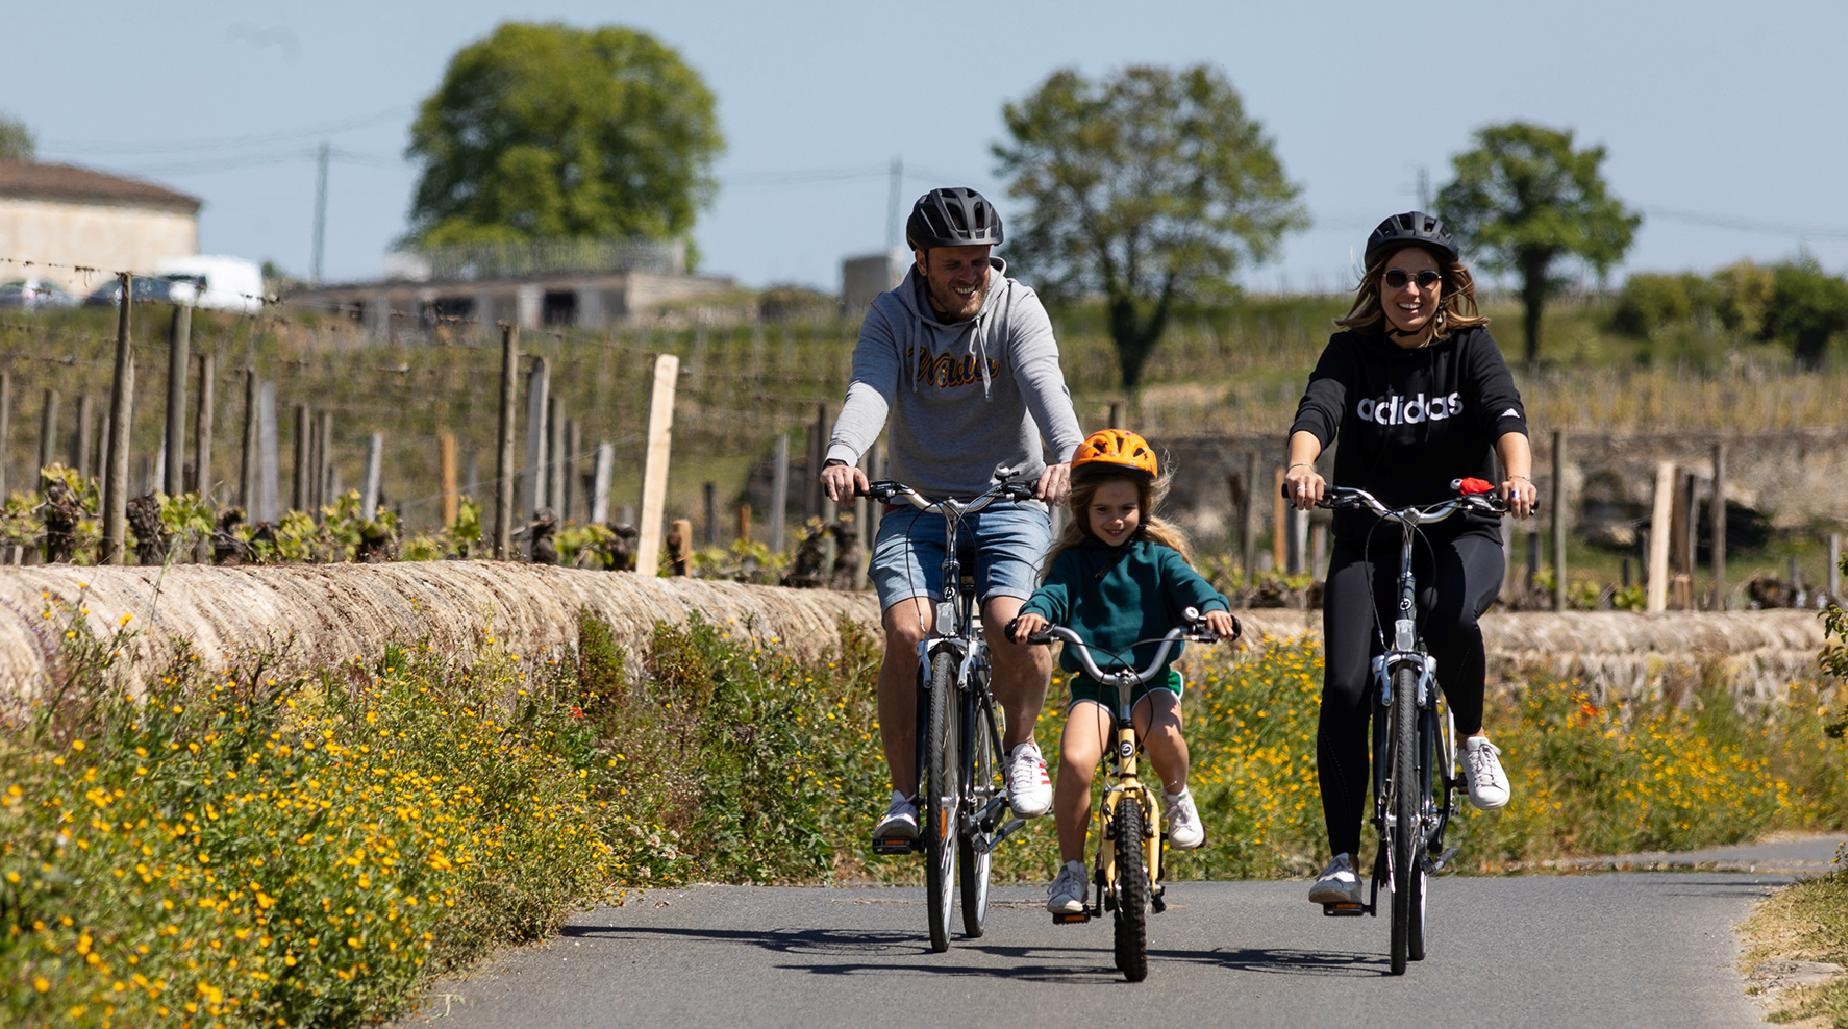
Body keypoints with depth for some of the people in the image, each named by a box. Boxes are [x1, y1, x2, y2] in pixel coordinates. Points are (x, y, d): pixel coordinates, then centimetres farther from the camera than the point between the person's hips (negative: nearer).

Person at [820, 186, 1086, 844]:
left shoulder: (1017, 309, -7)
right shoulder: (893, 315, -3)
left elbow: (1045, 386, -24)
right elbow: (869, 392, -19)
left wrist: (1065, 456, -44)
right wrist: (842, 456, -41)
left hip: (1009, 498, -1)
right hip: (918, 502, 1)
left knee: (1012, 622, -26)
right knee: (906, 630, -22)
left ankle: (1020, 745, 3)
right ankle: (906, 794, -10)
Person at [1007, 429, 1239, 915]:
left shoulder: (1157, 556, 8)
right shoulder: (1075, 561, 8)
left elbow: (1187, 582, -9)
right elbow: (1053, 592, -9)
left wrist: (1213, 607, -33)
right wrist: (1035, 613, -34)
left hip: (1152, 677, 0)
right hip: (1092, 679, 0)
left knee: (1162, 733, -33)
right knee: (1075, 761, -25)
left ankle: (1177, 794, 2)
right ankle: (1070, 870, -8)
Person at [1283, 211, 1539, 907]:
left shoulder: (1469, 345, -2)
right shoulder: (1352, 352, 0)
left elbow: (1505, 413, -19)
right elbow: (1317, 411, -19)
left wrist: (1517, 476, -41)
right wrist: (1302, 467, -42)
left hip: (1460, 533, -1)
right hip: (1367, 541, 1)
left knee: (1448, 616, -36)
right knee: (1345, 688, -17)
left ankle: (1473, 737, -7)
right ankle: (1343, 857, -10)